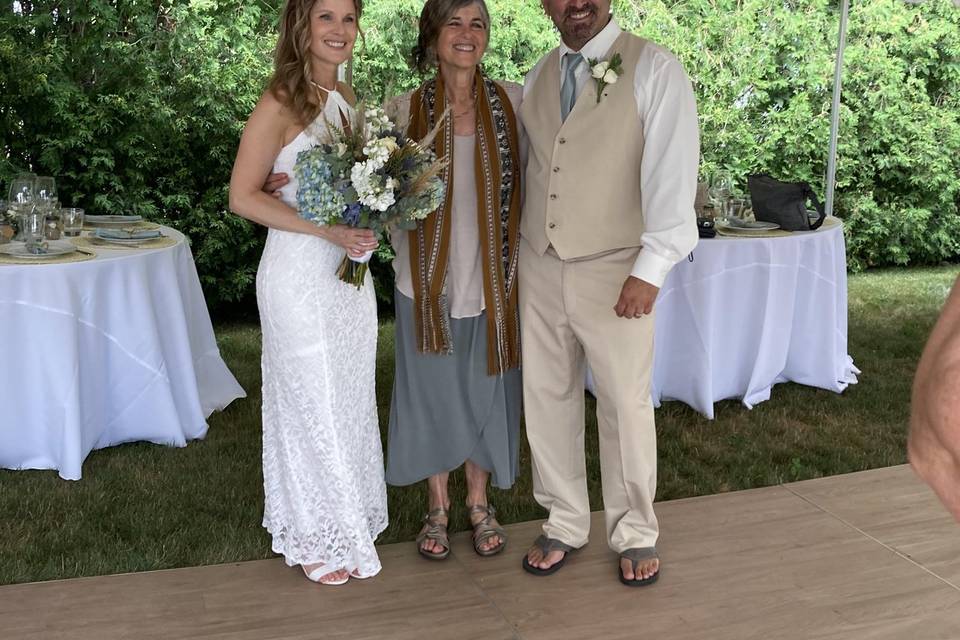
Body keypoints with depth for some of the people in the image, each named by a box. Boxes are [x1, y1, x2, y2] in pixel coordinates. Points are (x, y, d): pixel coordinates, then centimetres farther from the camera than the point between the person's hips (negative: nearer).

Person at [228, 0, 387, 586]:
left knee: (352, 400, 14)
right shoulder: (282, 103, -12)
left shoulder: (347, 99, 9)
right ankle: (315, 539, 21)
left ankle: (348, 525, 30)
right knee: (311, 403, 4)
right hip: (299, 272, -7)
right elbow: (243, 196, -14)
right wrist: (326, 229, -21)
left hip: (350, 271, 7)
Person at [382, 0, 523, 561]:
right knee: (433, 394, 12)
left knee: (487, 391, 13)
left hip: (494, 279, 1)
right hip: (429, 281, 0)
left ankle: (479, 502, 34)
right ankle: (438, 507, 32)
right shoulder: (405, 111, -4)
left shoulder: (513, 102, -3)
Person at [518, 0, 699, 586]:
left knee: (626, 404, 4)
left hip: (614, 271, -5)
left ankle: (635, 532, 24)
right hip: (540, 268, 5)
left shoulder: (654, 69, -8)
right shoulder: (538, 76, 10)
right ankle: (565, 523, 27)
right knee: (547, 398, 10)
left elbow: (673, 168, -14)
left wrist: (650, 269, -20)